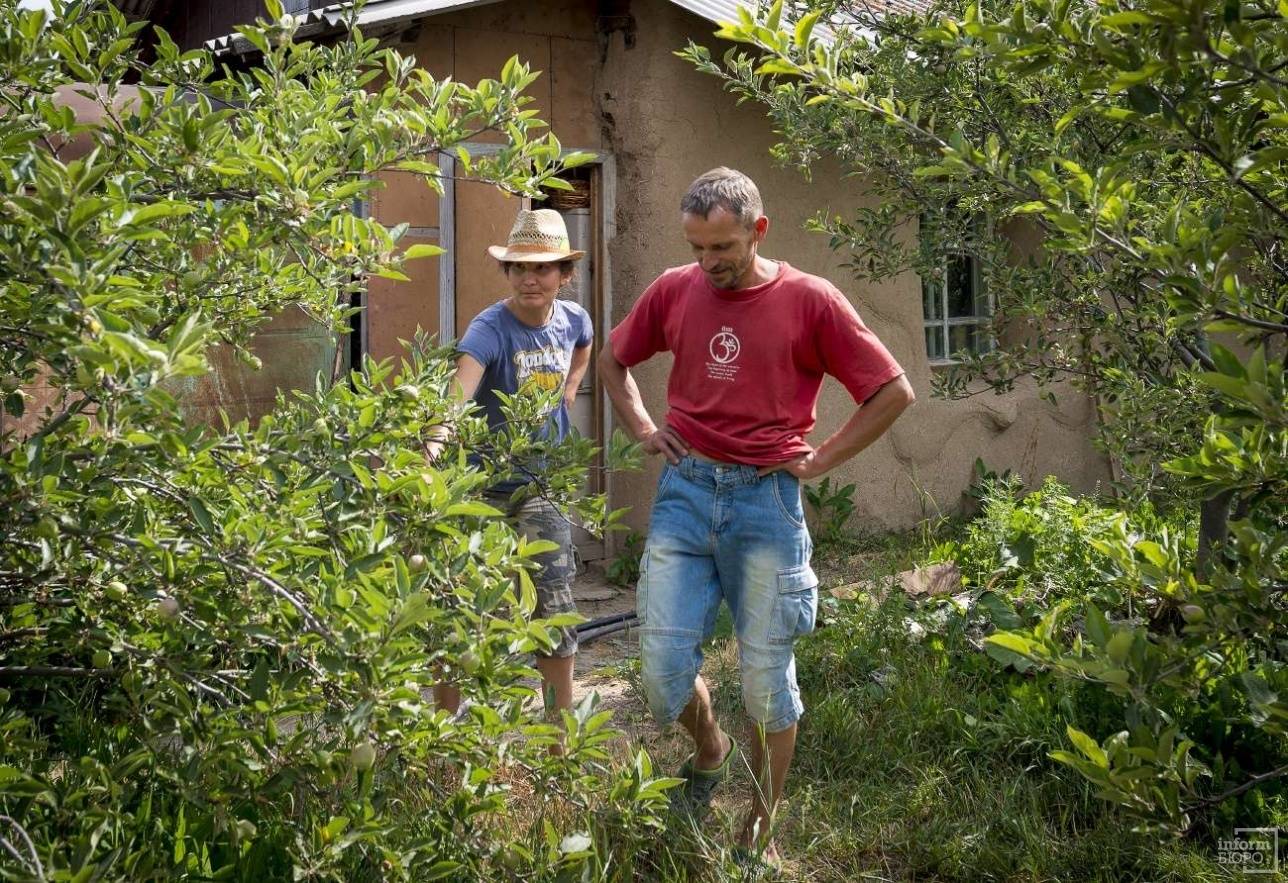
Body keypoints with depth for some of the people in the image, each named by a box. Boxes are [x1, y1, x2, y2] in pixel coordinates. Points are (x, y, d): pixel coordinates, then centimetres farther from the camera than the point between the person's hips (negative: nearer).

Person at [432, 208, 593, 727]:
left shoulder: (573, 319, -4)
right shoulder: (489, 330, -21)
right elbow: (458, 390, -41)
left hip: (542, 485, 4)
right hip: (484, 486, -4)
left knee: (556, 610, 6)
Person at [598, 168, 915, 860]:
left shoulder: (810, 300, -6)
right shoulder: (673, 290, 4)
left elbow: (894, 391, -2)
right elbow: (612, 359, 21)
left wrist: (819, 461, -4)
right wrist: (644, 429, 9)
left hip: (765, 497, -3)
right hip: (685, 490, 3)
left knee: (766, 677, 5)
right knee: (662, 661, 1)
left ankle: (759, 834, 22)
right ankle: (709, 751, 35)